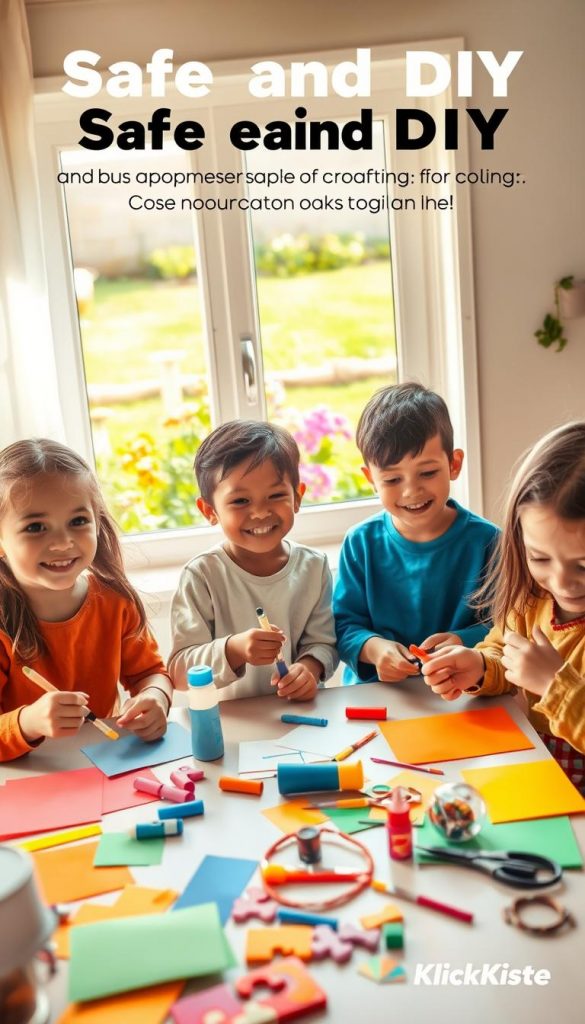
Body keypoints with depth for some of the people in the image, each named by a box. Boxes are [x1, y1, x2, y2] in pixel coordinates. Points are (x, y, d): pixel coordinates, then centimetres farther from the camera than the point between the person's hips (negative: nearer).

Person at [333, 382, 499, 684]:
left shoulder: (485, 541, -3)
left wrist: (462, 642, -21)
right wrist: (372, 647, -18)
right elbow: (344, 624, 2)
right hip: (373, 691, 0)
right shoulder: (361, 543, 0)